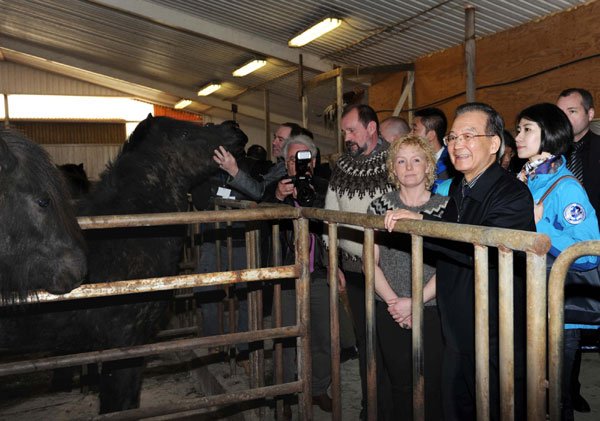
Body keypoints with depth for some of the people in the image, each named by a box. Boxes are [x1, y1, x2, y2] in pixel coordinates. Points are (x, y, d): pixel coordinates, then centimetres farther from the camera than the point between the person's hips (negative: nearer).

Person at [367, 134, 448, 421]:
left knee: (431, 388, 2)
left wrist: (415, 302, -11)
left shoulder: (445, 207, 1)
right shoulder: (379, 207, 6)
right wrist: (395, 302, -8)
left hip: (433, 311, -1)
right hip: (390, 315, 1)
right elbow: (370, 262, 3)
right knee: (400, 387, 8)